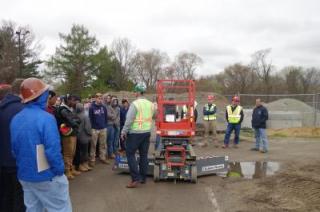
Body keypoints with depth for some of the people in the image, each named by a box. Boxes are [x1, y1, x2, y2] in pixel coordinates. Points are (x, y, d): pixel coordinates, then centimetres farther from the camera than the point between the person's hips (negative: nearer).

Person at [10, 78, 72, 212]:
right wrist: (59, 171, -11)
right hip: (46, 176, -7)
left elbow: (14, 149, 11)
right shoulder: (45, 118, -21)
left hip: (24, 176, 7)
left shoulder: (15, 119, 2)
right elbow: (53, 150, -24)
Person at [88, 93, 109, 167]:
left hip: (103, 129, 4)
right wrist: (91, 127, -10)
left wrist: (105, 125, 6)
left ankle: (102, 158, 22)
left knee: (103, 144, 11)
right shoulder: (92, 107, -7)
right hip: (94, 129, -4)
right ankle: (92, 160, 10)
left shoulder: (104, 107, 5)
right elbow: (90, 118, -7)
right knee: (93, 145, 2)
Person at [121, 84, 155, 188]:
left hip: (135, 133, -6)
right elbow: (151, 118, 10)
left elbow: (129, 120, -15)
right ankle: (143, 177, 19)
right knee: (144, 155, 12)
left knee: (130, 154, 1)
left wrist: (124, 132, -8)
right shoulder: (150, 104, 6)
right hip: (147, 132, 7)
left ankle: (136, 178, -4)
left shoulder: (135, 104, -14)